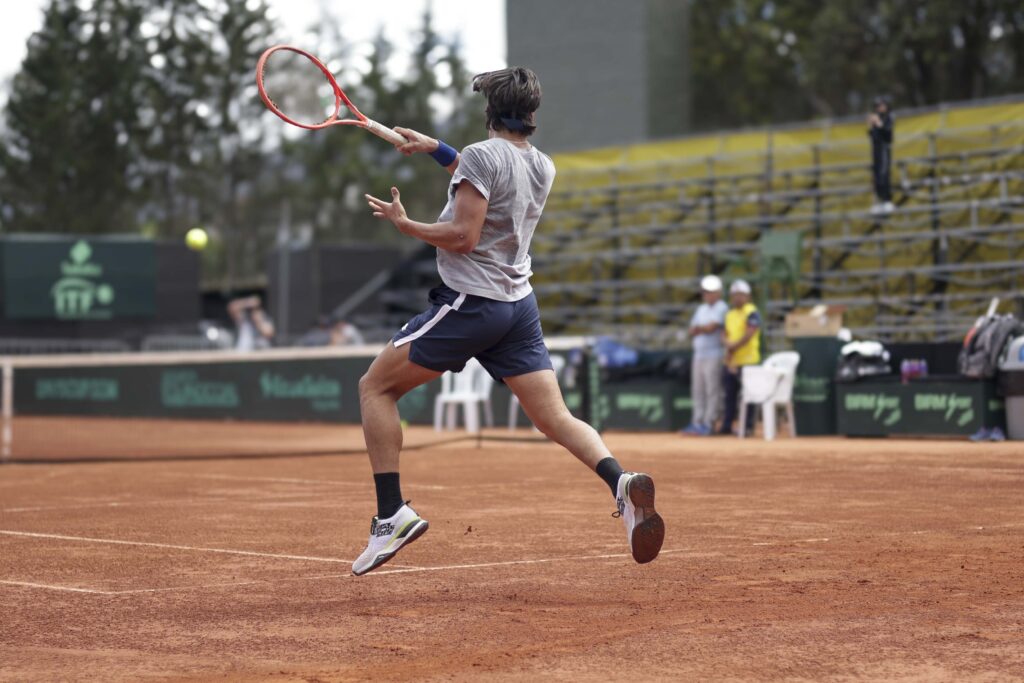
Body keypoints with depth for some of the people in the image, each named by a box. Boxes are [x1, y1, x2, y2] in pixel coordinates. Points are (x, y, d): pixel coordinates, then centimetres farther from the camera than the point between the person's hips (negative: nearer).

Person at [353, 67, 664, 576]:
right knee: (556, 418, 0)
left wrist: (404, 224, -6)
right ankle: (621, 482, -28)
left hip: (469, 303, -7)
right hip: (519, 304, 7)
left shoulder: (482, 155, -12)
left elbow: (463, 236, -18)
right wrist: (435, 149, 34)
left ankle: (391, 514, -2)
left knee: (375, 387, 7)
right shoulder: (543, 167, 11)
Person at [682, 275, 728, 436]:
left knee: (712, 389, -7)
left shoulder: (721, 308, -5)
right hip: (698, 354, 8)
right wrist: (704, 329, -5)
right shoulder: (701, 309, 20)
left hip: (713, 355, -8)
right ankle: (697, 422, 12)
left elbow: (711, 327, -15)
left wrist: (698, 328, 3)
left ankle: (708, 423, -7)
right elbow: (692, 332, 14)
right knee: (697, 390, 8)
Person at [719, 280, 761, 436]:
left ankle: (748, 426, -4)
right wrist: (727, 343, -5)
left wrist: (733, 348, -11)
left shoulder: (751, 313, -7)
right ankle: (726, 426, 14)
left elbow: (748, 335, -15)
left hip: (747, 360, -8)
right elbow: (725, 335, 16)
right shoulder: (730, 314, 18)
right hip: (730, 362, 8)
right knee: (730, 394, 10)